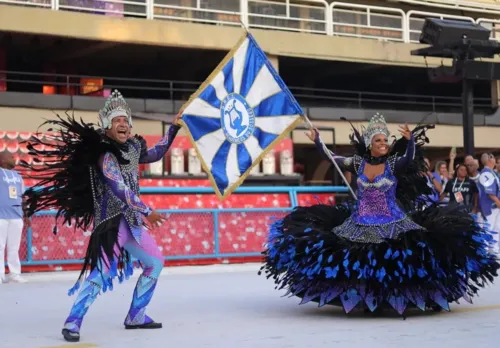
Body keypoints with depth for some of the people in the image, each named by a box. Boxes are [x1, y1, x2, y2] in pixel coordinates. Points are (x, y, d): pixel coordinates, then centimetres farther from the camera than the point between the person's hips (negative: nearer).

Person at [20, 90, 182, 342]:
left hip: (131, 221, 9)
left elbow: (155, 154, 27)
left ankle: (135, 316, 20)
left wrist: (174, 128, 23)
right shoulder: (105, 154, -15)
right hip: (112, 221, -9)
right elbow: (120, 190, -22)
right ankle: (72, 323, -15)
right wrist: (147, 212, -19)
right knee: (102, 272, -20)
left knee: (155, 263, 14)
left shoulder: (132, 147, 9)